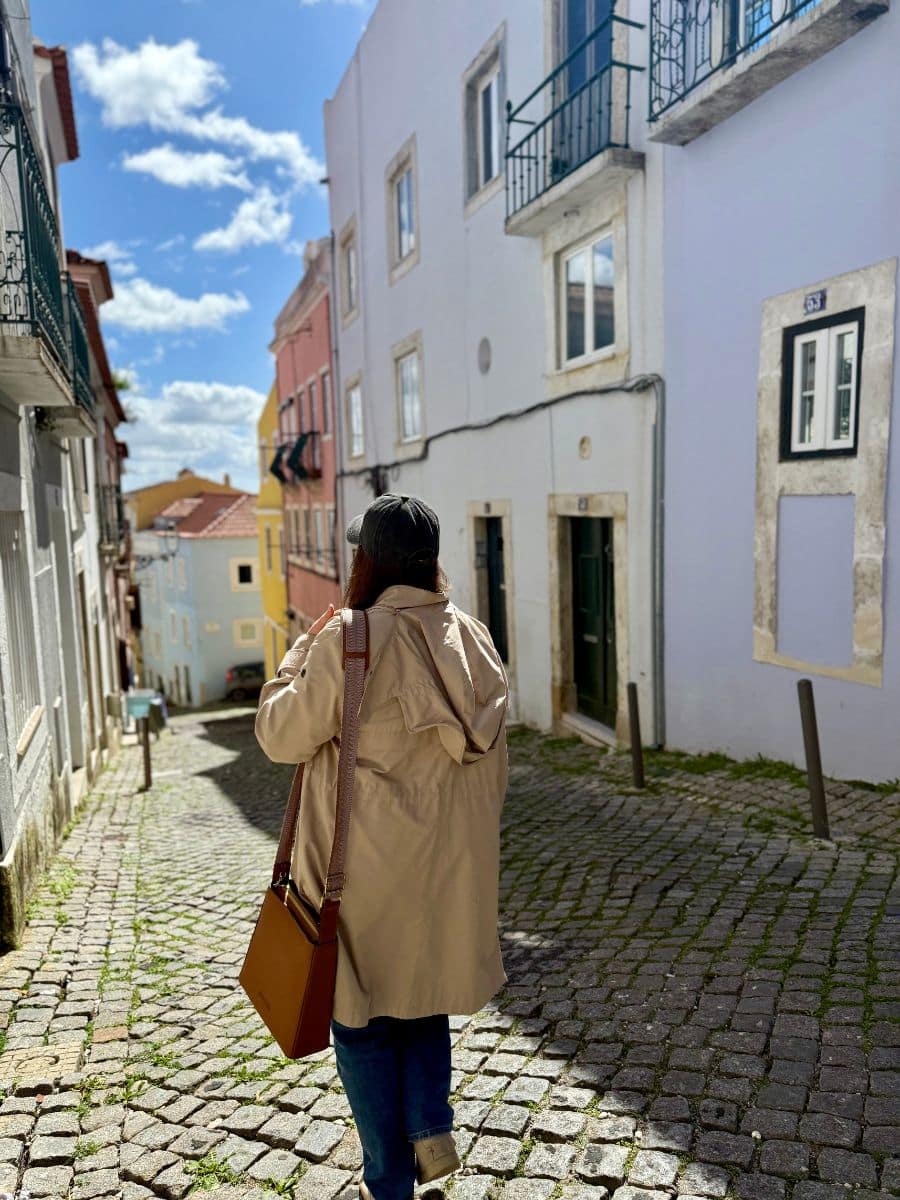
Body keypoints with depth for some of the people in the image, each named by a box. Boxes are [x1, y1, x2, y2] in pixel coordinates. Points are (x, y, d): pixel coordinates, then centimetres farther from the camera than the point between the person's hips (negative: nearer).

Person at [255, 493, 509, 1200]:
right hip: (454, 861, 5)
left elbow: (281, 736, -9)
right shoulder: (474, 639, -2)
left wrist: (304, 648, 1)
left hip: (368, 866, -5)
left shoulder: (348, 639, -20)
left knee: (365, 1015, 16)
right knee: (426, 991, 29)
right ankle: (433, 1127, 26)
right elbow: (494, 762, 6)